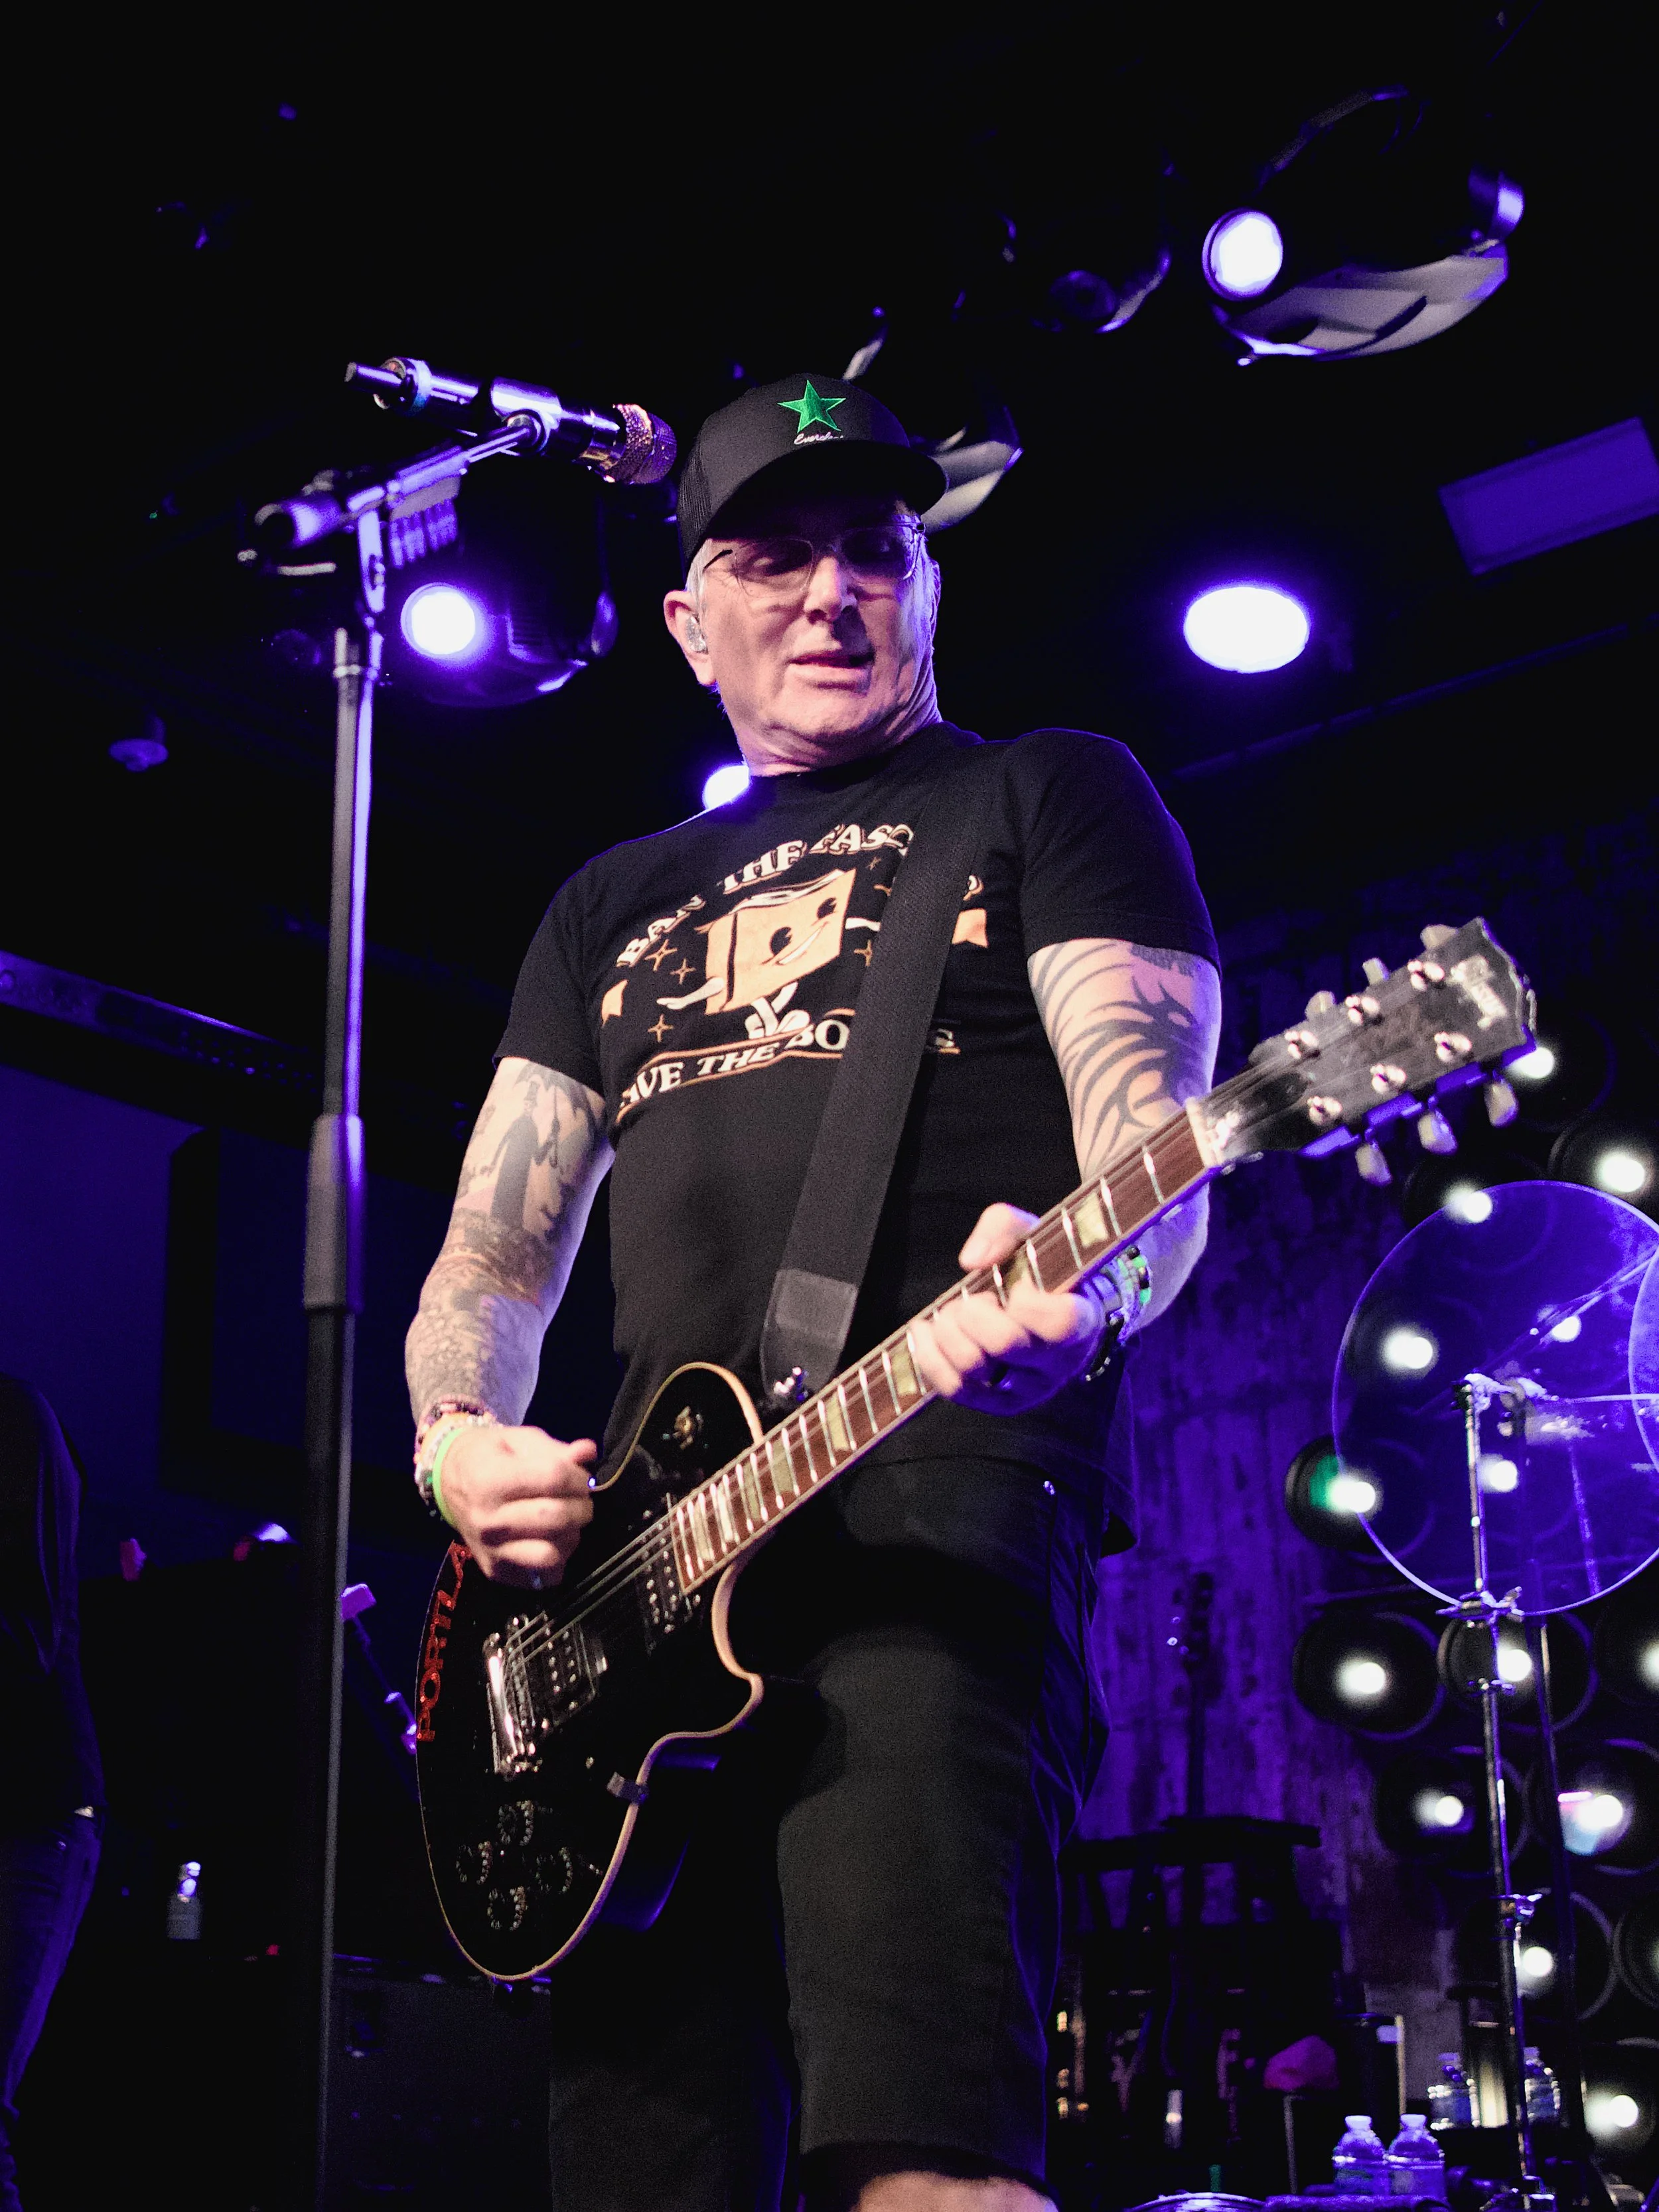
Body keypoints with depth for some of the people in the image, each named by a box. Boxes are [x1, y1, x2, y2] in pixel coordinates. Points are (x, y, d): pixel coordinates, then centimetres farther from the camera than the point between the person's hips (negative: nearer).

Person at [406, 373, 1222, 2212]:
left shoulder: (1048, 797, 13)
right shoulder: (614, 905, 28)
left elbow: (1154, 1137, -3)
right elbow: (497, 1247, 23)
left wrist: (1080, 1290, -27)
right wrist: (458, 1439, 0)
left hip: (941, 1490, -5)